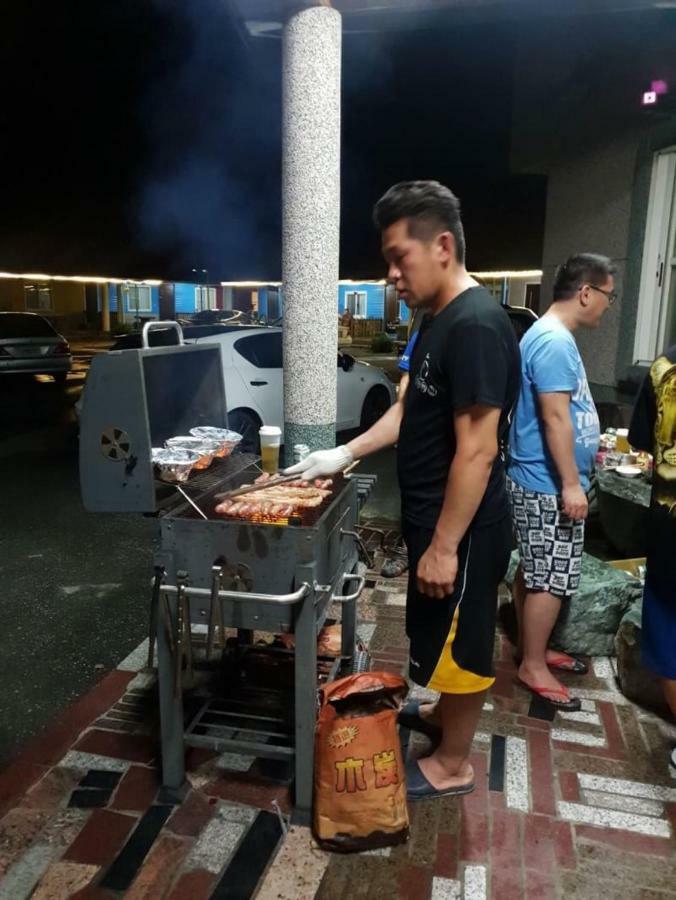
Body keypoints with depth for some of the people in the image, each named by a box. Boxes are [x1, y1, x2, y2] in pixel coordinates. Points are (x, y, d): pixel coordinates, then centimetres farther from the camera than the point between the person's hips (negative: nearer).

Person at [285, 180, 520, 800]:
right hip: (433, 517, 9)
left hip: (461, 528, -9)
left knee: (459, 642, 9)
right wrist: (345, 453, 10)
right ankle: (445, 715, 47)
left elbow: (476, 451, -25)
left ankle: (452, 764, 29)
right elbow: (410, 410, 16)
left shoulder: (476, 325, -23)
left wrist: (444, 545, -22)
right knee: (444, 636, 25)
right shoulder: (440, 319, 8)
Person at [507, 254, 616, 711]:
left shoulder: (552, 335, 14)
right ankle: (533, 667, 13)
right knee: (551, 579, 0)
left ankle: (531, 648, 31)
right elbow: (555, 418, -24)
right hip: (549, 485, -11)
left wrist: (586, 450, 30)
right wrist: (571, 483, -23)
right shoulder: (555, 341, -20)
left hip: (541, 481, 11)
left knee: (535, 572, 18)